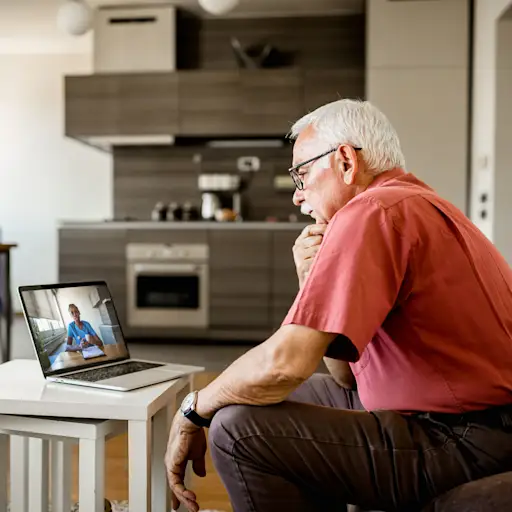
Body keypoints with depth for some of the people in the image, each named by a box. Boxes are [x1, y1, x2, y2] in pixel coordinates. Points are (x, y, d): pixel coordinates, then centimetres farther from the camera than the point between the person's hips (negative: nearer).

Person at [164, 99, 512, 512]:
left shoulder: (373, 212, -16)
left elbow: (284, 363, -24)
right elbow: (349, 376, 14)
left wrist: (193, 412, -7)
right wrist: (313, 285, 1)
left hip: (465, 445, -11)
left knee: (239, 429, -15)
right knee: (287, 397, 21)